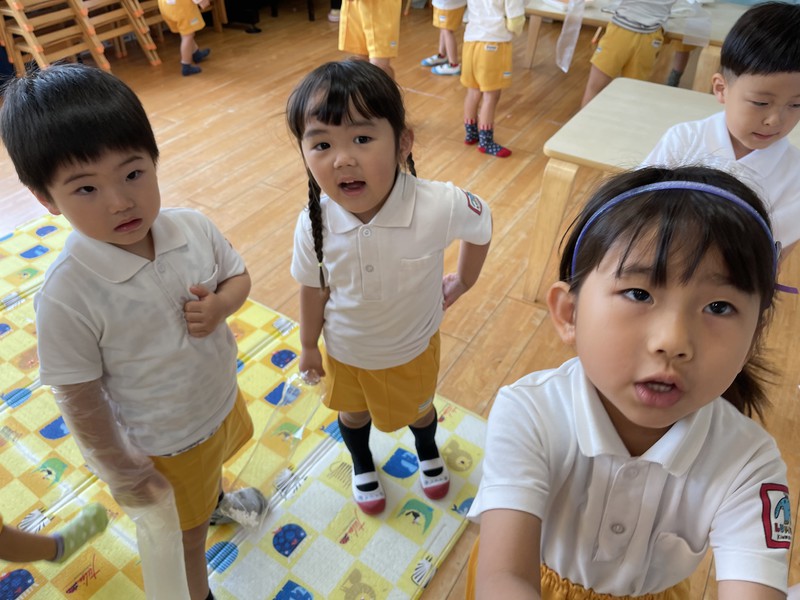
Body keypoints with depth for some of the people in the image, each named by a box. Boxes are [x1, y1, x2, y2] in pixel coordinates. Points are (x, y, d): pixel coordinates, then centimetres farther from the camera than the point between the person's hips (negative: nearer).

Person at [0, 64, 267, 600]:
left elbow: (238, 275, -3)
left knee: (213, 466, 39)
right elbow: (80, 398, -21)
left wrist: (219, 304, -25)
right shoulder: (67, 297, -32)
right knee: (185, 536, 23)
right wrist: (117, 470, -11)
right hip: (161, 446, -4)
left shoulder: (193, 228, -20)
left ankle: (216, 501, 74)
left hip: (223, 398, 5)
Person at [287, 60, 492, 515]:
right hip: (345, 352, 1)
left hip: (414, 347, 0)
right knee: (353, 412, 29)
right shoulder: (314, 223, -29)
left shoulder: (439, 207, -36)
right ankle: (363, 464, 65)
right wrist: (309, 346, 4)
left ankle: (428, 451, 68)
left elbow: (481, 226, -13)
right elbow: (314, 288, -10)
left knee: (419, 409, 29)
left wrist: (464, 282, 0)